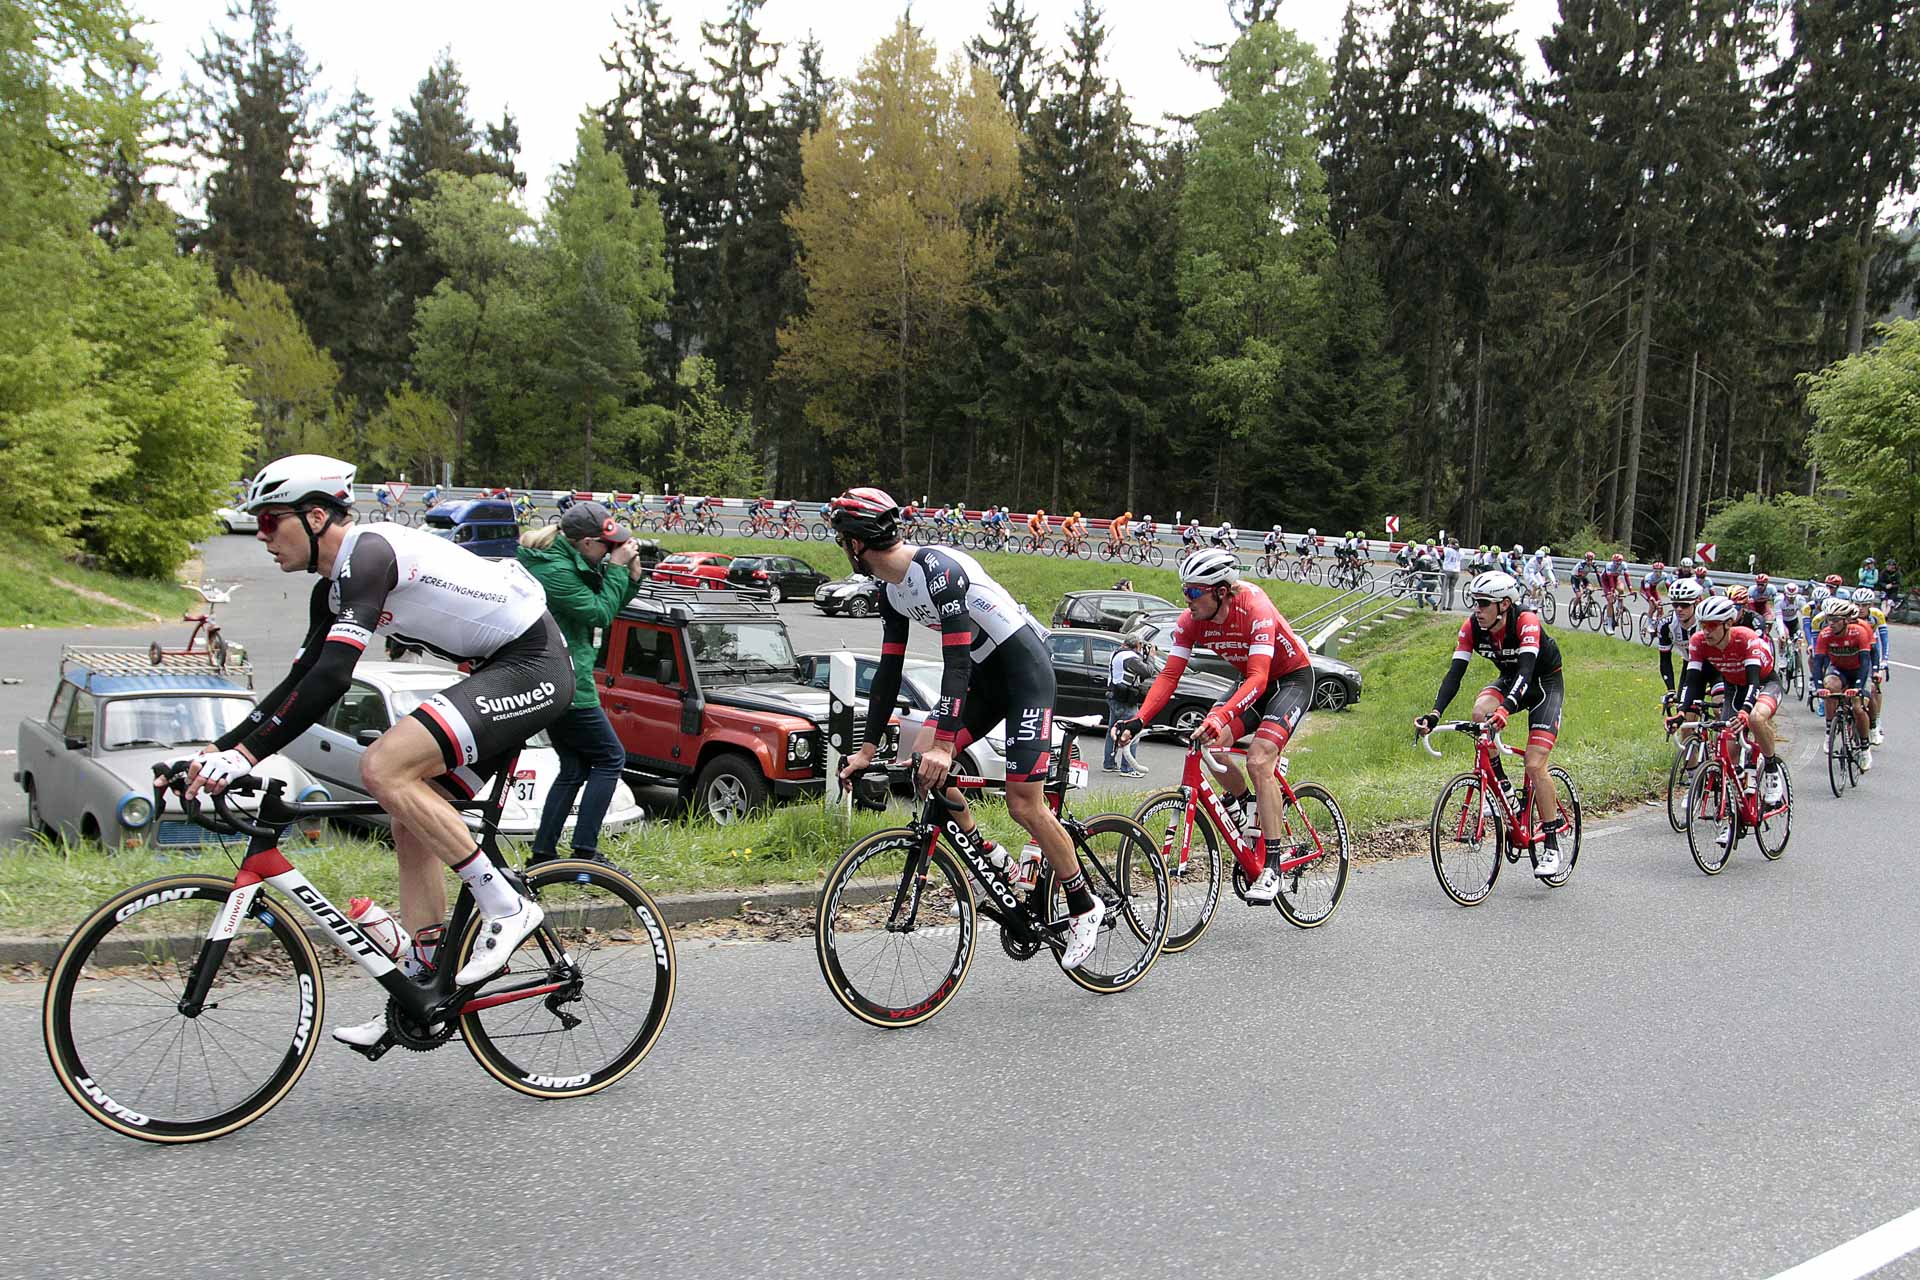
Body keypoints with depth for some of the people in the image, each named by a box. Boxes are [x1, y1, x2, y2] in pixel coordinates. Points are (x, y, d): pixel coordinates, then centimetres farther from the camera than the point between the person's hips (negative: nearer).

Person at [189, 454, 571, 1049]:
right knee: (412, 821, 9)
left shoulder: (368, 552, -18)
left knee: (383, 768, -23)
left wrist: (246, 754, -26)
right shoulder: (334, 590, 13)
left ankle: (505, 905, -14)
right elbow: (300, 683, 18)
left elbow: (331, 677, -28)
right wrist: (219, 749, 10)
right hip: (500, 672, 10)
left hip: (532, 665, -10)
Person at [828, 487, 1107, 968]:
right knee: (922, 757, -7)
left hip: (1025, 667, -9)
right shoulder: (892, 591, 4)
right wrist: (867, 748, 6)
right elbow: (889, 670, 8)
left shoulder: (938, 568, -25)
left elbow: (955, 659, -30)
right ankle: (991, 861, 7)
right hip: (986, 673, 9)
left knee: (1024, 804, -12)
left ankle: (1084, 909, 4)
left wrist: (944, 743, -36)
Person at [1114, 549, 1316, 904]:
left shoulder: (1255, 610, -32)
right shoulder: (1192, 620, -15)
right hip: (1253, 680, 6)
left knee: (1258, 760, -25)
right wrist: (1138, 721, -32)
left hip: (1293, 678, -6)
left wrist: (1221, 716, -55)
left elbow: (1258, 679, -40)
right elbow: (1169, 675, -17)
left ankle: (1270, 867, -17)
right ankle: (1246, 806, 10)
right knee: (1211, 745, -19)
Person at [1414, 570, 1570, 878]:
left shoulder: (1527, 622, -32)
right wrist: (1434, 714, -38)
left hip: (1546, 684, -5)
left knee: (1535, 765, -17)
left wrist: (1505, 709, -62)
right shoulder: (1472, 626, -18)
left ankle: (1552, 847, -5)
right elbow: (1455, 672, -23)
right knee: (1480, 711, -29)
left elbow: (1526, 670, -45)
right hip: (1510, 680, 5)